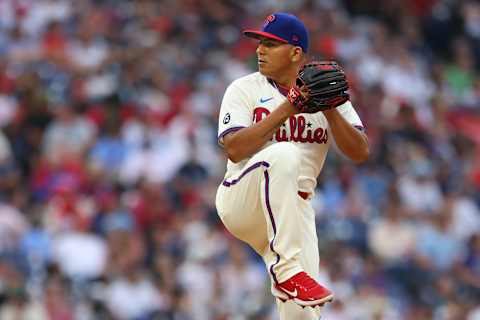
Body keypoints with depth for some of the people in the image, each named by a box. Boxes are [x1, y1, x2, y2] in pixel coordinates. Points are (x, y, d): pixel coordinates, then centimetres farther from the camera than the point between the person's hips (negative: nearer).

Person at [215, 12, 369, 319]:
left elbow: (360, 153, -2)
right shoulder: (244, 89, 0)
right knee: (284, 154, -34)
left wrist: (329, 109, -14)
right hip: (241, 201, -3)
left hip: (296, 212, 3)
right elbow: (235, 150, -15)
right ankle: (287, 270, -37)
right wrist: (285, 110, -20)